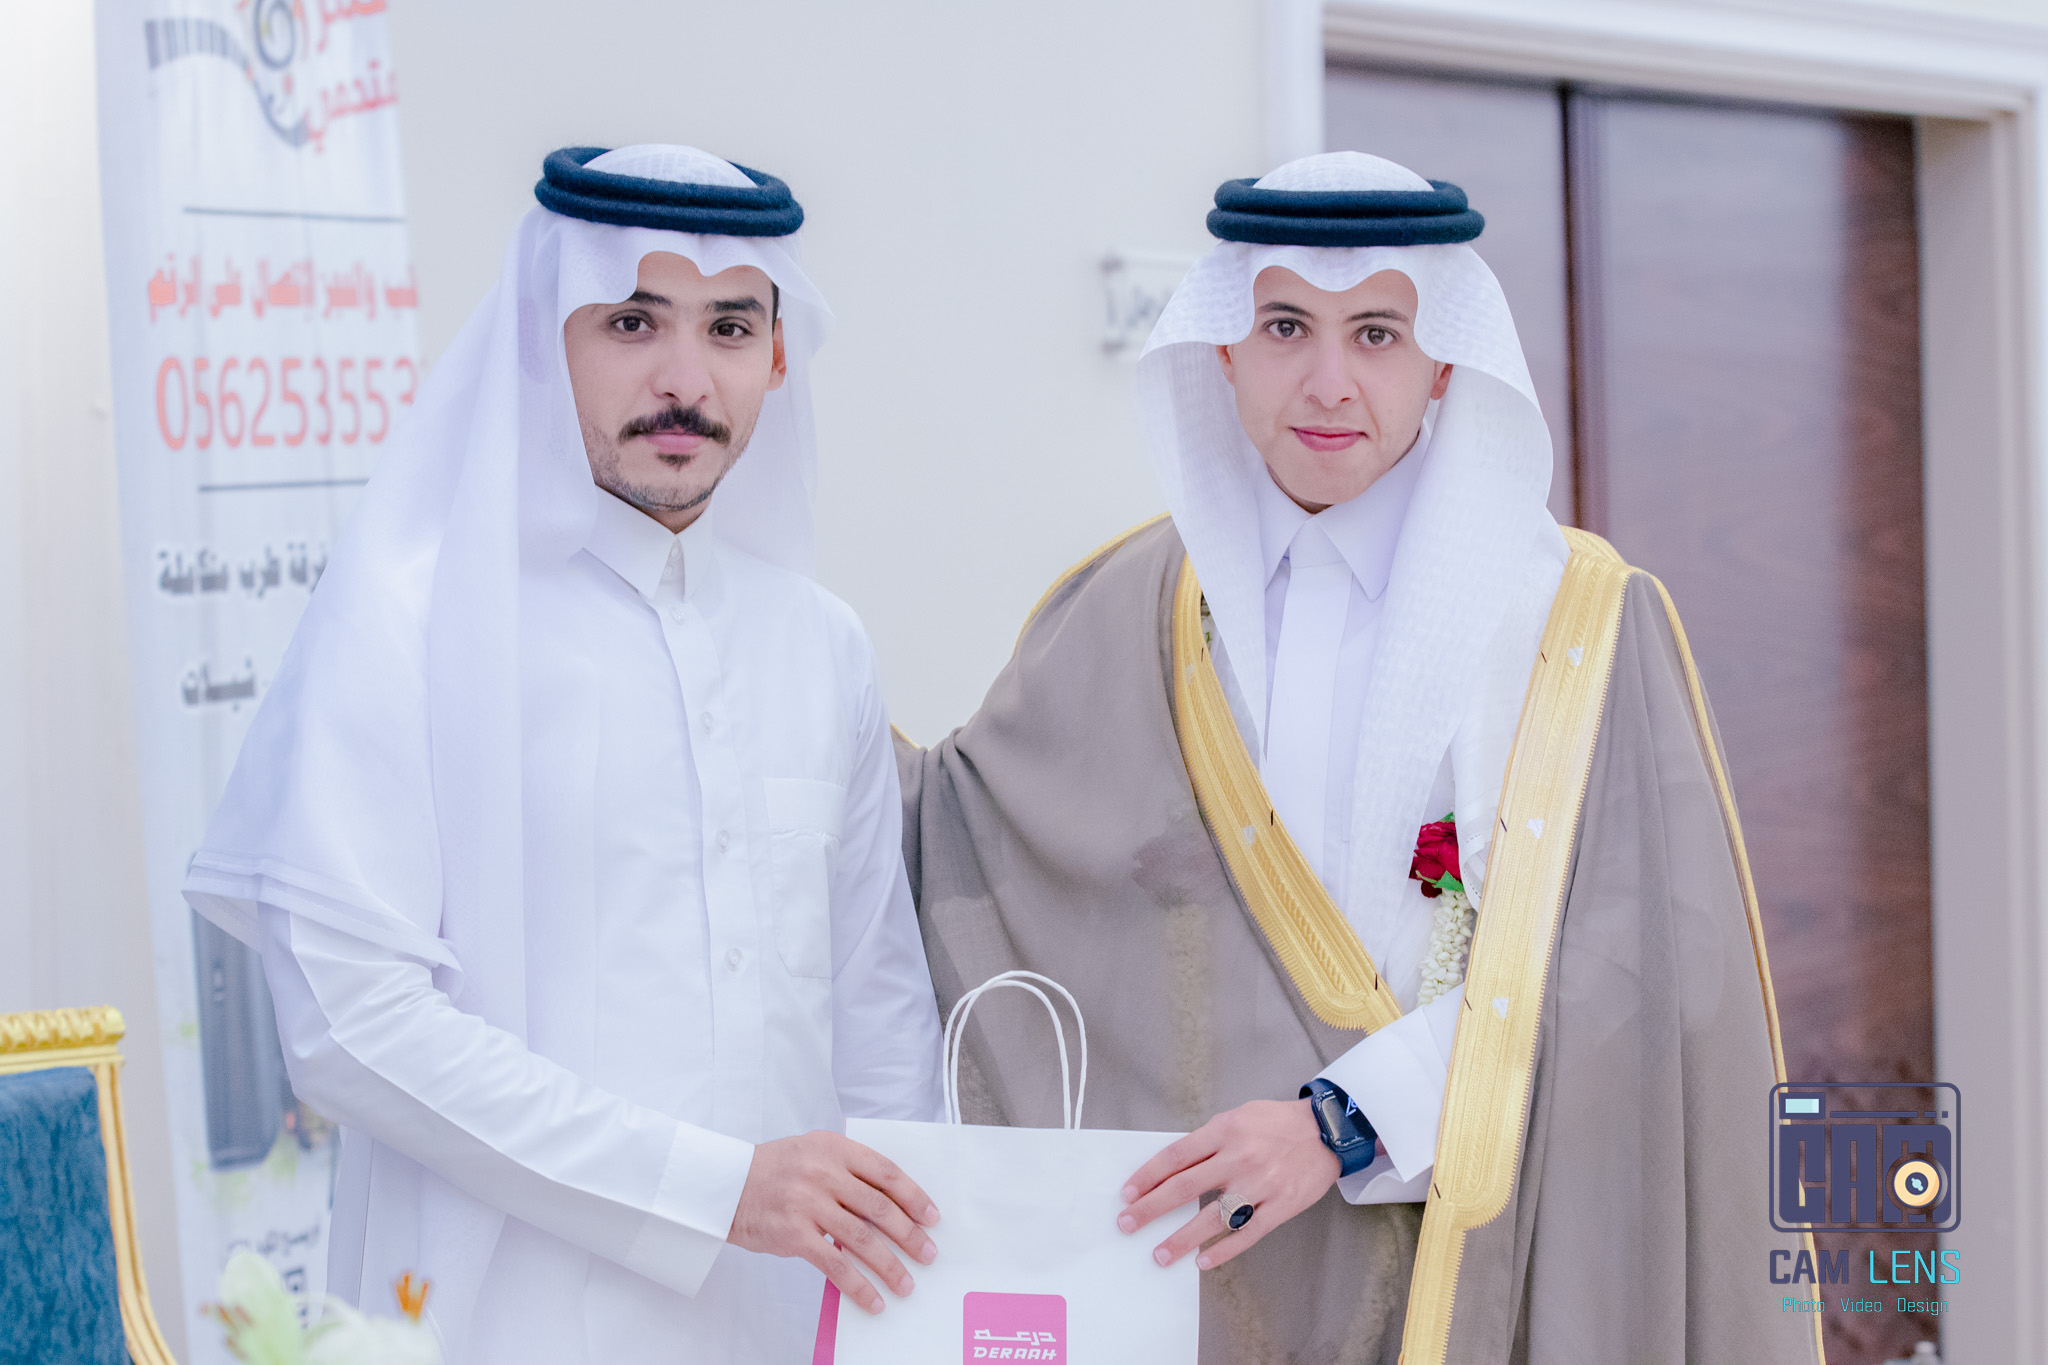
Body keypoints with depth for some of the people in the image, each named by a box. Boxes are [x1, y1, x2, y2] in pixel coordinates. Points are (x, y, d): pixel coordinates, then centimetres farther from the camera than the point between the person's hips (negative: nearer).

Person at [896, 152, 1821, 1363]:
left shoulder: (1581, 623, -4)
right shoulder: (1130, 615, 5)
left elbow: (1601, 959, -12)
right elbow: (951, 828, 12)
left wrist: (1345, 1121, -19)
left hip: (1477, 1264, -2)